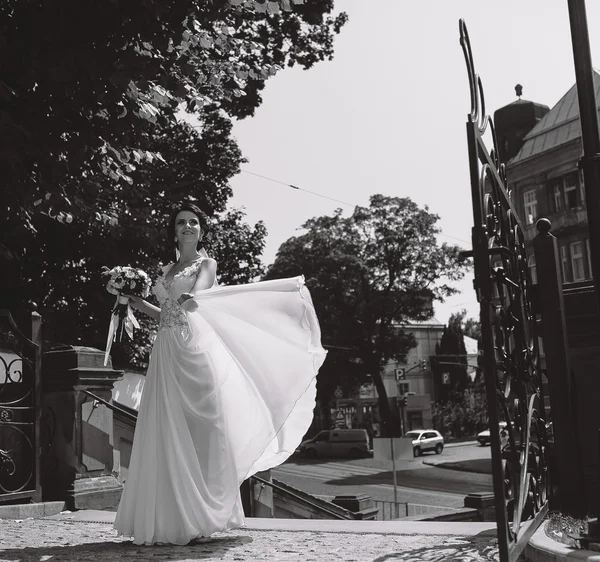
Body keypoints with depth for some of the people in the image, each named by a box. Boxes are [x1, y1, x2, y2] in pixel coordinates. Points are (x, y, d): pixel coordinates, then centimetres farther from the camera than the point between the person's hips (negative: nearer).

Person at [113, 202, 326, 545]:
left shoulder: (206, 264, 7)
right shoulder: (167, 270, 22)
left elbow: (197, 293, -13)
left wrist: (192, 299, -32)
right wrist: (135, 301, 14)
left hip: (195, 348, -5)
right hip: (167, 353, 5)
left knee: (196, 429, -7)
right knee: (168, 434, 0)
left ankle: (199, 517, -2)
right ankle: (171, 519, 5)